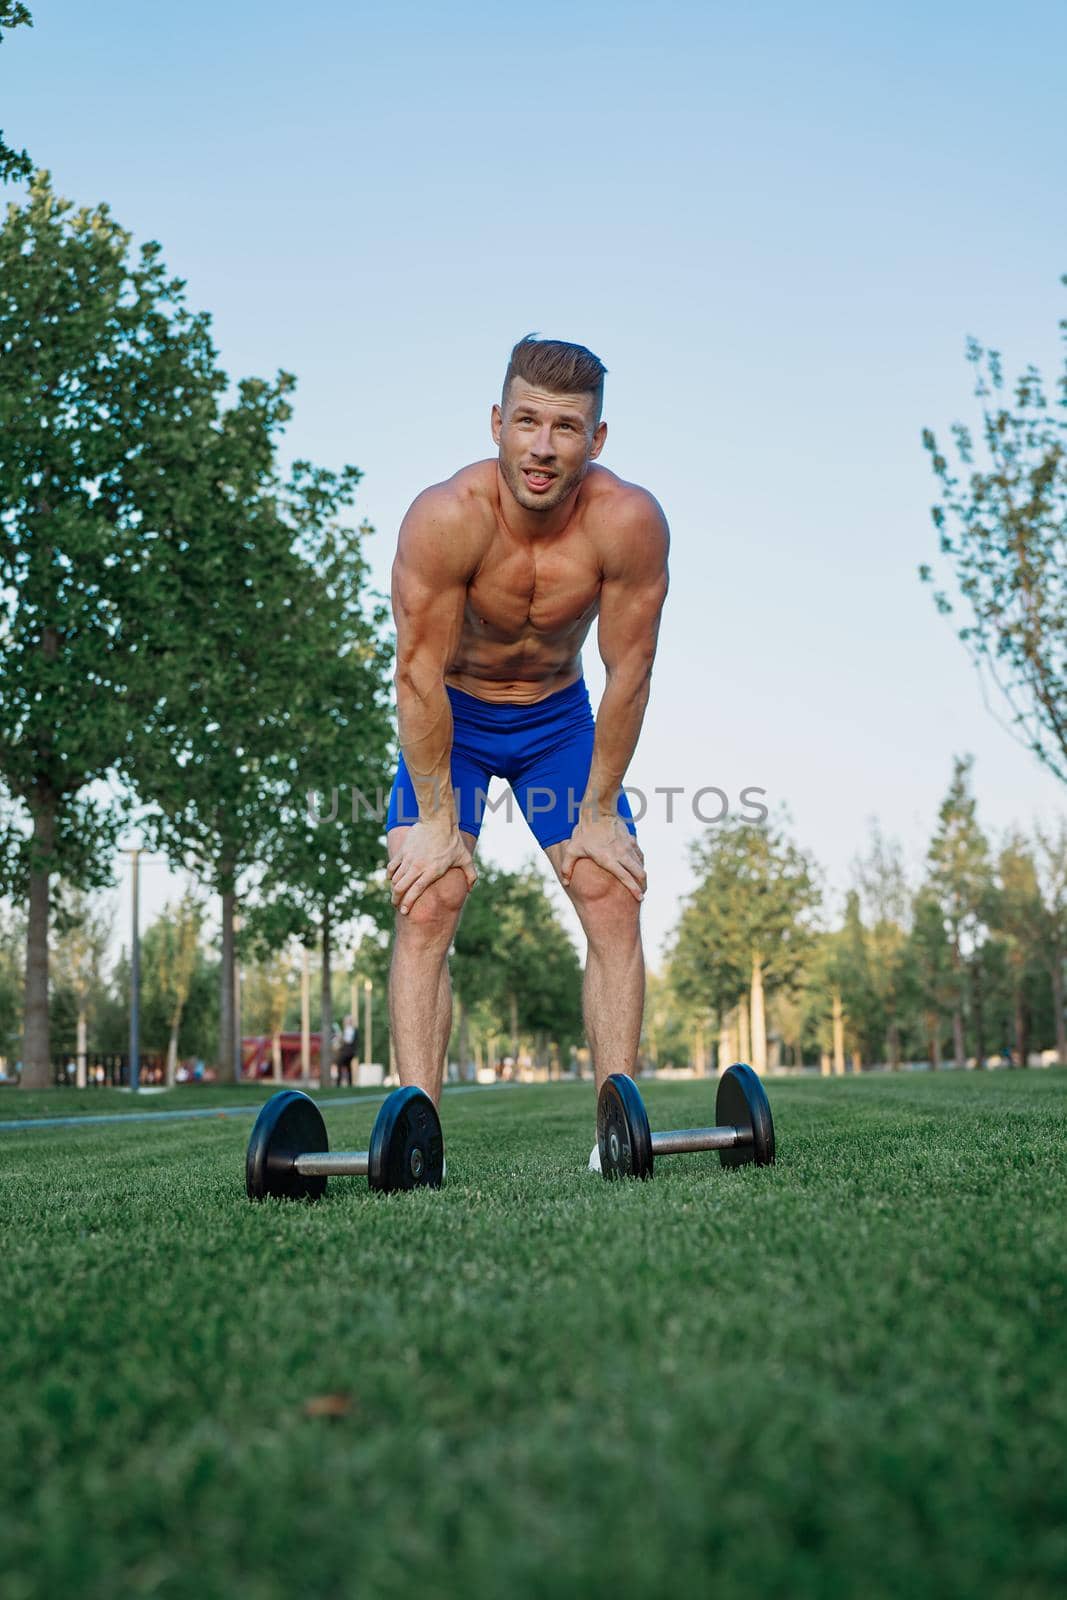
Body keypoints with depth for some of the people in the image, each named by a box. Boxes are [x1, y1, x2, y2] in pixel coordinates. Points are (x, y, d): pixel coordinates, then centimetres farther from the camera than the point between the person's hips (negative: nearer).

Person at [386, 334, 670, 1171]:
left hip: (560, 717, 2)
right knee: (426, 909, -13)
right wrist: (437, 819, -20)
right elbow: (421, 673, -25)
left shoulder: (630, 521, -27)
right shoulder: (446, 517, -32)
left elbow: (628, 672, -18)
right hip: (450, 719, -1)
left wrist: (599, 811, -12)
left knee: (614, 901, -7)